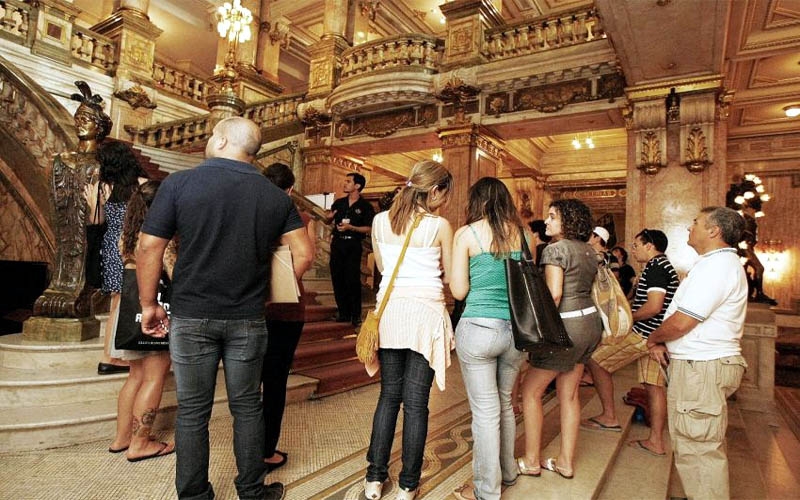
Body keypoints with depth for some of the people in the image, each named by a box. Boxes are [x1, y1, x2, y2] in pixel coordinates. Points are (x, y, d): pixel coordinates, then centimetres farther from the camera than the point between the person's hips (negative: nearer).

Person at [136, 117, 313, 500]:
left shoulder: (179, 183, -7)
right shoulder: (275, 195, 0)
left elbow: (149, 248, -6)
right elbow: (303, 255, -1)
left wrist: (149, 304, 4)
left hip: (191, 317, -1)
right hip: (248, 320, 2)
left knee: (192, 411, 12)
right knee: (246, 407, 15)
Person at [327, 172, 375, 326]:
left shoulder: (365, 206, -3)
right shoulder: (339, 203, 12)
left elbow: (369, 228, -9)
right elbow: (329, 220, 19)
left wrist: (350, 227, -18)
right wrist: (329, 216, -4)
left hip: (353, 245, -5)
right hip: (337, 243, 5)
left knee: (352, 280, -6)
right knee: (337, 278, 5)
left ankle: (356, 315, 4)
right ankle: (343, 313, 15)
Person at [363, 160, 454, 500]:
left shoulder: (380, 220, 3)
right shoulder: (440, 226, -7)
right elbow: (449, 275, 2)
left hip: (390, 309, 4)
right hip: (425, 311, -3)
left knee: (389, 395, 15)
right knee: (416, 401, 5)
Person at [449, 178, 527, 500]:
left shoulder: (466, 234, -6)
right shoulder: (521, 233, 4)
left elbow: (458, 291, -6)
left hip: (478, 328, -4)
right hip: (516, 329, 5)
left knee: (486, 411, 6)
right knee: (504, 403, 22)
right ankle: (508, 472, 40)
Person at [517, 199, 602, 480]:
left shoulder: (556, 249, -14)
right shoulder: (589, 251, 11)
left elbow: (553, 293, -22)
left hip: (566, 326, -9)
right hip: (590, 322, 9)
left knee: (531, 391, 4)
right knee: (569, 394, 15)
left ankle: (532, 461, 13)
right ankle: (566, 462, 23)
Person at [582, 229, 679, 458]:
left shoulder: (655, 267, -14)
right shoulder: (665, 266, 19)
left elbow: (654, 306, -24)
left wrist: (629, 318, -10)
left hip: (644, 334, -10)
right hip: (655, 336, 10)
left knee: (595, 360, -4)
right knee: (655, 386, 11)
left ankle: (609, 417, 3)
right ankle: (656, 441, 16)